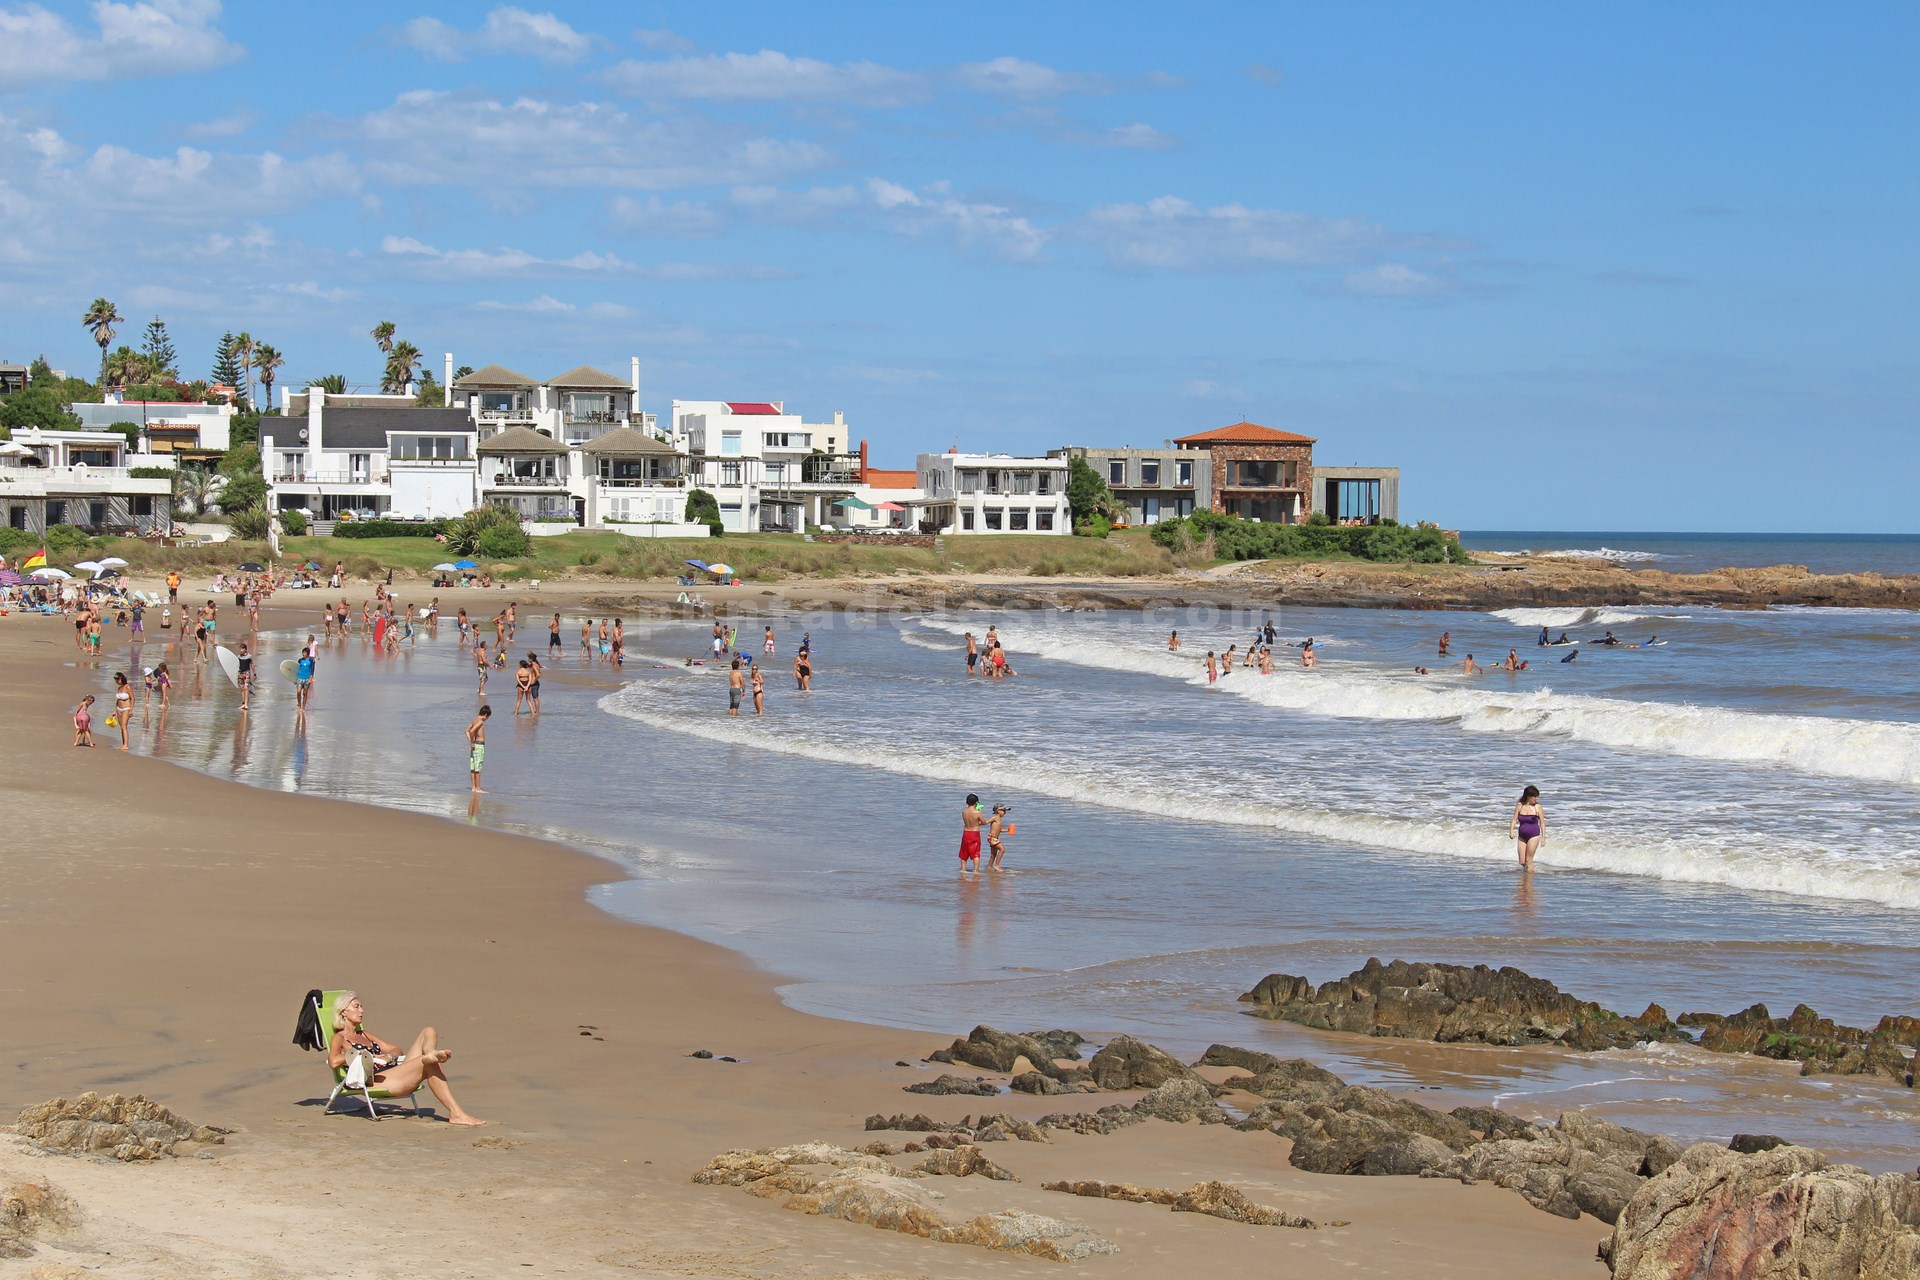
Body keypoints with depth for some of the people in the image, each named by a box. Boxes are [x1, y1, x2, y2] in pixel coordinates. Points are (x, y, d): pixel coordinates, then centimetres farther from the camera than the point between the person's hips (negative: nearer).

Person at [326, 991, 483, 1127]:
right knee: (430, 1064, -29)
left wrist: (387, 1056, 5)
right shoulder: (339, 1039, 7)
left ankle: (431, 1054, -39)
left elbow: (398, 1050, 29)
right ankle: (456, 1114, -39)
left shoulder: (364, 1035, 32)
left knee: (429, 1032, -3)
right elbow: (333, 1062, -15)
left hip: (396, 1072, 8)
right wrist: (365, 1055, -7)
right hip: (378, 1080, -8)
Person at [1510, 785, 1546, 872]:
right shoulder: (1519, 806, 2)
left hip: (1534, 835, -3)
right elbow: (1514, 820, 3)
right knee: (1522, 862, 5)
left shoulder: (1537, 807, -5)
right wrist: (1511, 831, -13)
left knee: (1528, 860, -5)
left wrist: (1543, 837, -5)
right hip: (1522, 836, 3)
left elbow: (1542, 823, -1)